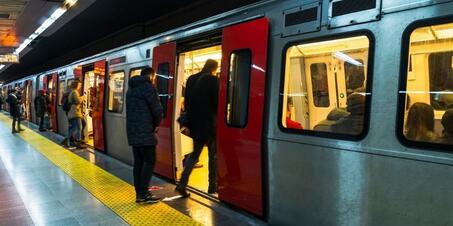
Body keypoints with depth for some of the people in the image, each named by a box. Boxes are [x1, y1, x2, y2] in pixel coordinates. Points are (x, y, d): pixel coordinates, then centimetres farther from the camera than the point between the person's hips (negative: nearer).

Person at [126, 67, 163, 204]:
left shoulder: (131, 88, 18)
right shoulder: (148, 87, -9)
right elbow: (157, 110, -15)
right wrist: (156, 124, 4)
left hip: (133, 131, 8)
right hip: (145, 132, -8)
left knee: (138, 162, 10)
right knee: (149, 162, -2)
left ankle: (139, 194, 13)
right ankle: (143, 194, -3)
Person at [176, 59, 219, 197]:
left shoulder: (191, 79, 9)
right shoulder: (213, 80, -9)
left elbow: (186, 101, 12)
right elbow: (217, 101, -12)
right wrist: (216, 115, 6)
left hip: (194, 123, 5)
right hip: (209, 123, -5)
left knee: (195, 154, 15)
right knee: (213, 155, 9)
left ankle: (182, 184, 3)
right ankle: (212, 186, 15)